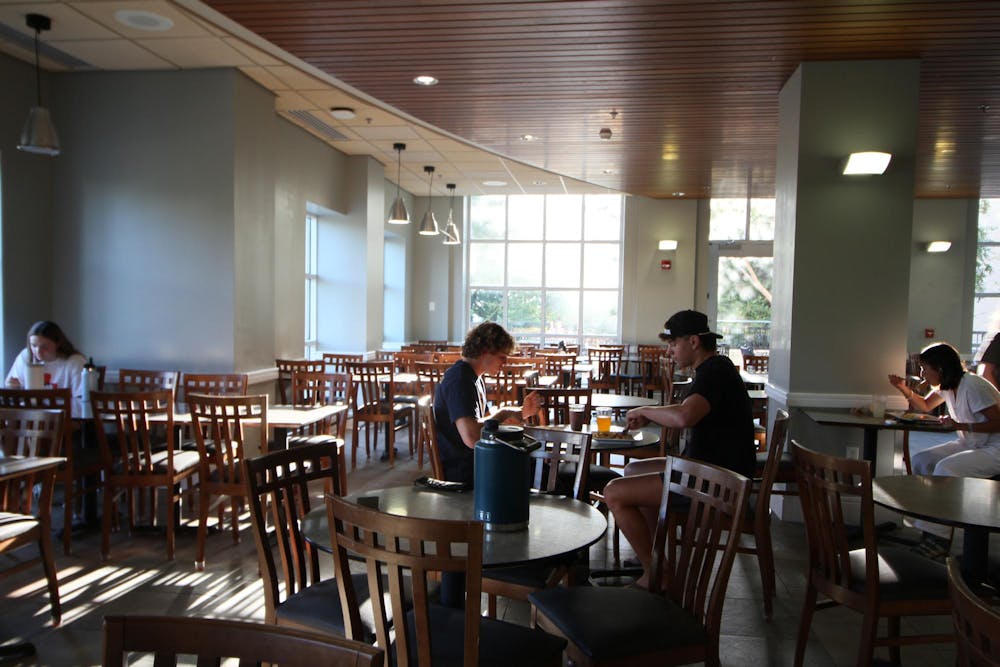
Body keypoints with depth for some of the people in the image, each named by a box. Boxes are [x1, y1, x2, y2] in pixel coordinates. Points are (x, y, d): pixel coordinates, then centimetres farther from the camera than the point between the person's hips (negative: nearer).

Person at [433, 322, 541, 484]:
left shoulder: (475, 377, 13)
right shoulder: (459, 379, -21)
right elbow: (471, 438, -33)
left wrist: (522, 412, 3)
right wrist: (504, 413, -19)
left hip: (474, 461, 10)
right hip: (462, 472, -10)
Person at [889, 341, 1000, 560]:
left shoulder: (972, 386, -22)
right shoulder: (946, 386, 5)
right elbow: (925, 406, 22)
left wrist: (960, 425, -32)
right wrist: (905, 389, 6)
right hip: (969, 444, 9)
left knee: (946, 467, -29)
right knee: (919, 460, -5)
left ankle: (937, 537, -22)